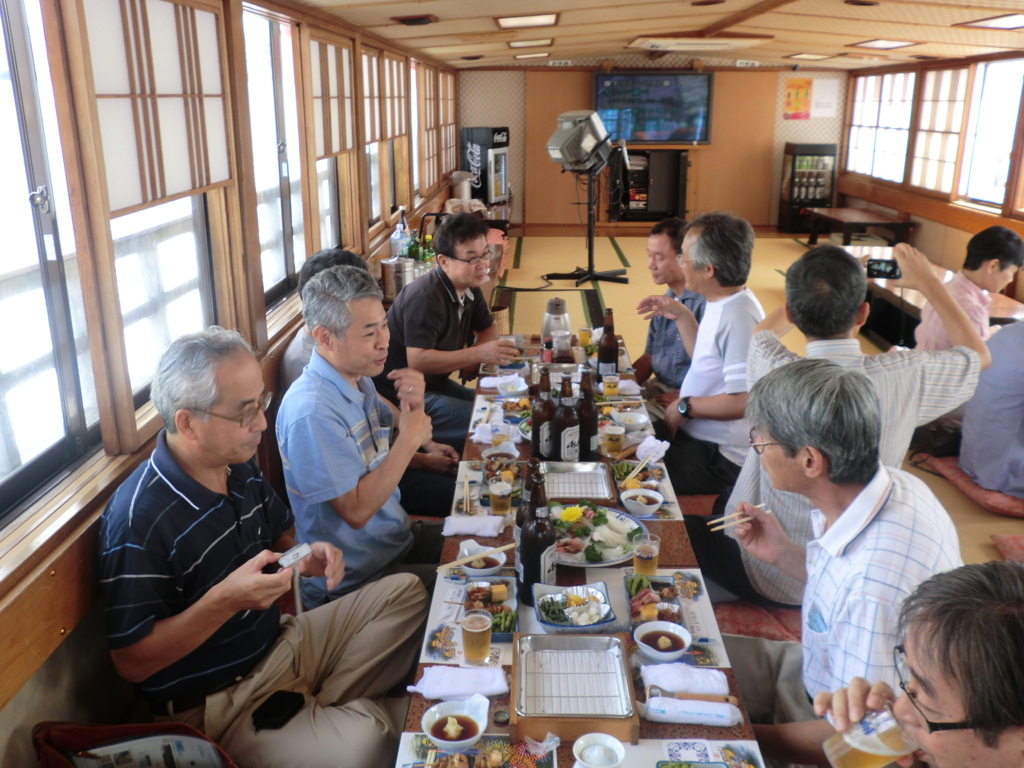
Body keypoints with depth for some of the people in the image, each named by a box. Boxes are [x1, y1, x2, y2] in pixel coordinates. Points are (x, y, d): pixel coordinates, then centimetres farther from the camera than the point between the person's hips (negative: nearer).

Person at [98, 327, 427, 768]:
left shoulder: (241, 467, 0)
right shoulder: (138, 518, -25)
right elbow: (130, 661, -20)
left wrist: (307, 556, -6)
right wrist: (225, 599, -31)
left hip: (279, 644, 8)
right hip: (213, 705, -8)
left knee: (406, 593, 6)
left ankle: (323, 707, -2)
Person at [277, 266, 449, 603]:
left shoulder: (359, 380, 2)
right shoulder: (311, 413, -28)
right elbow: (356, 511, -26)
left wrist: (414, 405, -10)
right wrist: (409, 439, -23)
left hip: (397, 539, 9)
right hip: (355, 579, -9)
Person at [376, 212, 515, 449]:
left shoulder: (469, 287, 4)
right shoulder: (426, 297, -25)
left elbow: (488, 328, 18)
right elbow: (417, 361, -30)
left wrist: (472, 359, -4)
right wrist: (477, 354, -32)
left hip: (435, 384, 9)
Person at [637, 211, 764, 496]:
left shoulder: (738, 317, -24)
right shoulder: (721, 304, 7)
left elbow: (742, 401, -28)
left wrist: (685, 406, -16)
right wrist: (681, 316, 13)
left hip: (718, 457, -9)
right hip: (696, 435, 9)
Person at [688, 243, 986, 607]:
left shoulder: (775, 374, -24)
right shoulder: (905, 376, -19)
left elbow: (763, 331, 6)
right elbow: (978, 353, 7)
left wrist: (814, 290, 14)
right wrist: (927, 279, 13)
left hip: (770, 582, -3)